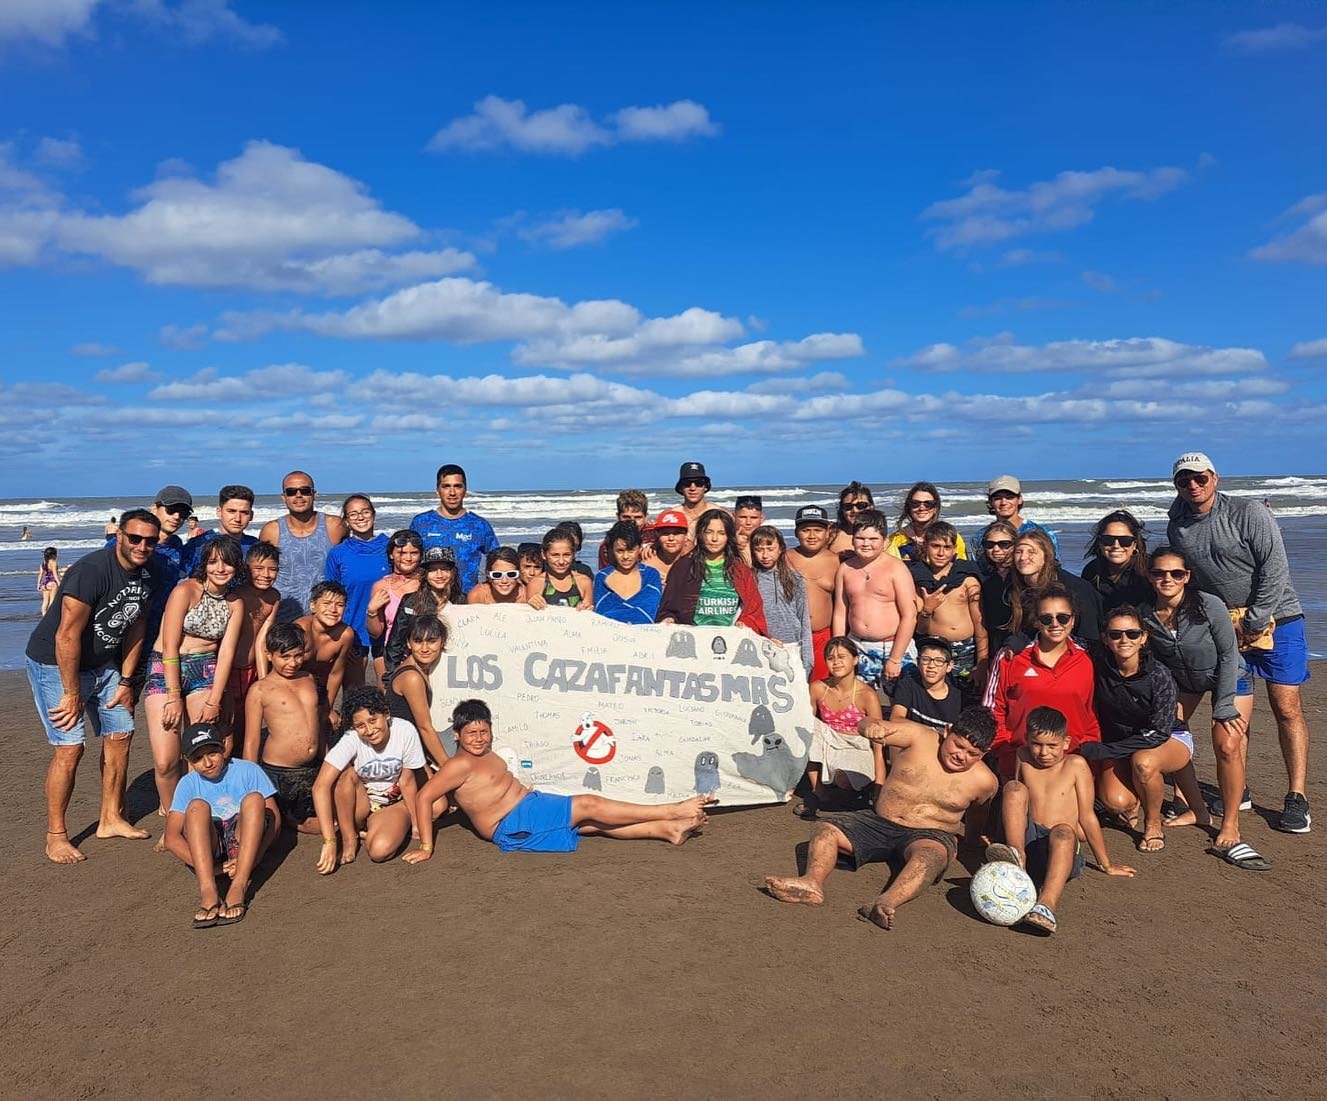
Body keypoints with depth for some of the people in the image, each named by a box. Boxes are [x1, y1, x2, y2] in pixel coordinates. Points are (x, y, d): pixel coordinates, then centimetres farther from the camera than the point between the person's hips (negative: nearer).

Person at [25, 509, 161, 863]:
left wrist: (126, 681, 5)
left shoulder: (145, 575, -3)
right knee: (70, 747, -11)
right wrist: (72, 694, -21)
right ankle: (55, 837, 4)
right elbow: (67, 637, -27)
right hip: (55, 664, -8)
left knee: (120, 735, 8)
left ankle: (111, 819, 23)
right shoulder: (92, 571, -28)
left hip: (102, 665, 8)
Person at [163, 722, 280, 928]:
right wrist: (205, 866, -21)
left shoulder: (248, 770, 4)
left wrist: (253, 858, -19)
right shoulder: (188, 784, 8)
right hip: (205, 845, 1)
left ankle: (238, 888, -40)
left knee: (254, 798, -26)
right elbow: (171, 838, -3)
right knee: (198, 805, -25)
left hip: (242, 841, -1)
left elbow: (274, 818, -3)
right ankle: (208, 891, -45)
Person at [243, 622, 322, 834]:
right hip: (276, 774, -5)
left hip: (312, 771, 5)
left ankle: (284, 817, 28)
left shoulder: (309, 679, 9)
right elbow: (251, 742, -7)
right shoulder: (260, 690, -8)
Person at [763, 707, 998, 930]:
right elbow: (865, 725, -15)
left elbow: (979, 810, 22)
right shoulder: (918, 737, -7)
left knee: (930, 855, -40)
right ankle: (813, 883, -47)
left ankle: (886, 904, -64)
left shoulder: (984, 780, -2)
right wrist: (873, 725, -37)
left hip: (929, 835, -2)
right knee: (824, 828, -19)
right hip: (878, 822, 2)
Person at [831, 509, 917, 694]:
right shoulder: (845, 569, 8)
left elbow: (909, 616, -10)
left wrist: (894, 659, -13)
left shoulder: (896, 568, -6)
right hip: (858, 649, 4)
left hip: (894, 646, -4)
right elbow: (840, 613, 11)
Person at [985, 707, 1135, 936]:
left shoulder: (1076, 765, 4)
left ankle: (1046, 907, -59)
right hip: (1028, 838, 3)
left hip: (1061, 849, -3)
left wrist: (1106, 865, 11)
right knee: (1014, 787, -17)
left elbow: (1087, 817, 6)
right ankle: (1016, 857, -35)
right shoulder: (1023, 758, 12)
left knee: (1063, 832, -38)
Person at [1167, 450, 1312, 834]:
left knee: (1286, 707, -6)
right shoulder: (1177, 527, 3)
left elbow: (1275, 568, -15)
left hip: (1275, 618, -4)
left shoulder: (1248, 513, -12)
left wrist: (1255, 622, -15)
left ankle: (1297, 799, 0)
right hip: (1222, 625, 4)